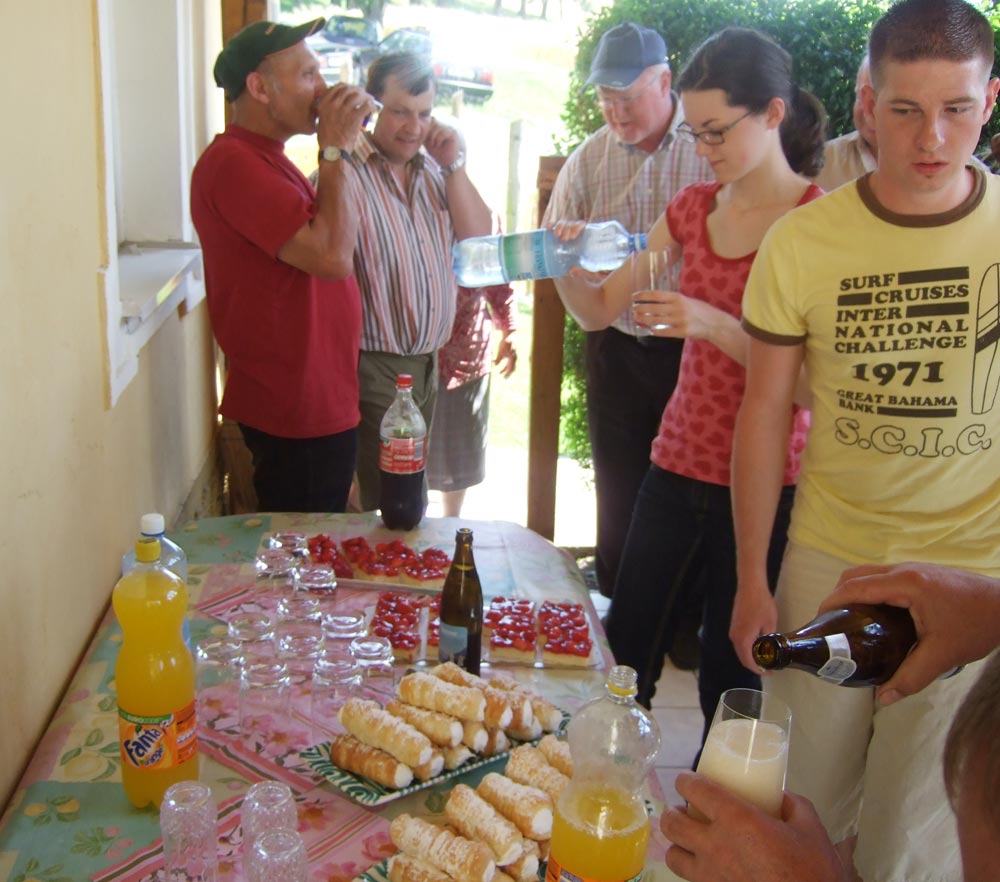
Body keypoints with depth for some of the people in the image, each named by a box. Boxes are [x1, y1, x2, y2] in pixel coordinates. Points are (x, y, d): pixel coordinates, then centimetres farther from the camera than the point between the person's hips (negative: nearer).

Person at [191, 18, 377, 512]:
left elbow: (327, 252, 18)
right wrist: (334, 149, -18)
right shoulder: (233, 163, -18)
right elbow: (331, 256, -26)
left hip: (317, 400, 10)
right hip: (296, 410, -10)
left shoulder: (263, 158, 17)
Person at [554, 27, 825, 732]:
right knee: (626, 647, 12)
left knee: (729, 671, 7)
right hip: (678, 459, 6)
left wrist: (714, 324, -27)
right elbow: (600, 310, 9)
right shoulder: (694, 208, 6)